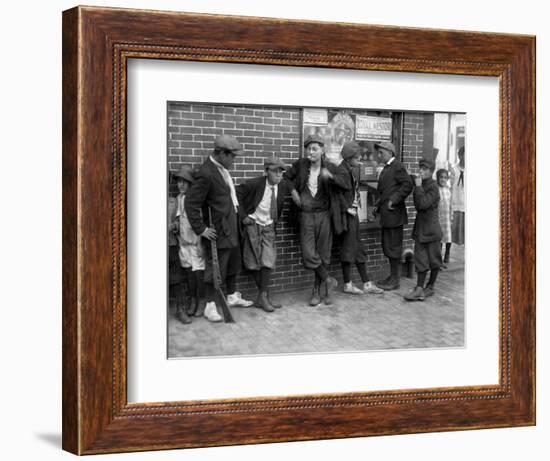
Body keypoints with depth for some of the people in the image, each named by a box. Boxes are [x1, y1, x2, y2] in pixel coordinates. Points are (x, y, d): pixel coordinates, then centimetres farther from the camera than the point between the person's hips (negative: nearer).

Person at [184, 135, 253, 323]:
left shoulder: (222, 168, 4)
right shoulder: (206, 174, -23)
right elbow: (191, 203, -23)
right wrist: (200, 229, -19)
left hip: (231, 226, 9)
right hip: (218, 230, -9)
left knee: (233, 264, 21)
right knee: (215, 269, 1)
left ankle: (232, 296, 38)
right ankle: (211, 306, 13)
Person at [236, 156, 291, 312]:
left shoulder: (283, 185, -5)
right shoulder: (254, 184, -18)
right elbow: (236, 195, -11)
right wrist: (243, 216, -12)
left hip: (269, 227, 3)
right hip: (252, 225, -3)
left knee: (268, 261, -8)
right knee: (255, 263, -1)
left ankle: (262, 297, 1)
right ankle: (264, 296, 12)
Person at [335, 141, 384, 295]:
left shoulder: (350, 171, 13)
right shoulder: (342, 171, -15)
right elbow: (338, 194, -22)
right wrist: (347, 208, -17)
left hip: (353, 213, 9)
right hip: (347, 214, -9)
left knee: (358, 249, 11)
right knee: (349, 247, -1)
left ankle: (366, 283, 16)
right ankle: (347, 284, 8)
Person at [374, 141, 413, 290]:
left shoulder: (397, 167, -11)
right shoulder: (386, 168, 18)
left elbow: (407, 185, -20)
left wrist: (394, 200, -21)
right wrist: (379, 205, 14)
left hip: (394, 214, -10)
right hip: (386, 215, 10)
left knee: (393, 247, -4)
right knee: (387, 247, 14)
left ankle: (395, 280, 3)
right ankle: (392, 276, 23)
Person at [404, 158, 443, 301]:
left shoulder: (433, 187, -14)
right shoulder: (420, 185, 8)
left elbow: (423, 204, -26)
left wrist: (418, 187, -22)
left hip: (431, 227, -7)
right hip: (420, 228, 7)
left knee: (433, 260, 6)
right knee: (420, 259, 4)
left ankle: (430, 287, 14)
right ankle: (419, 288, 5)